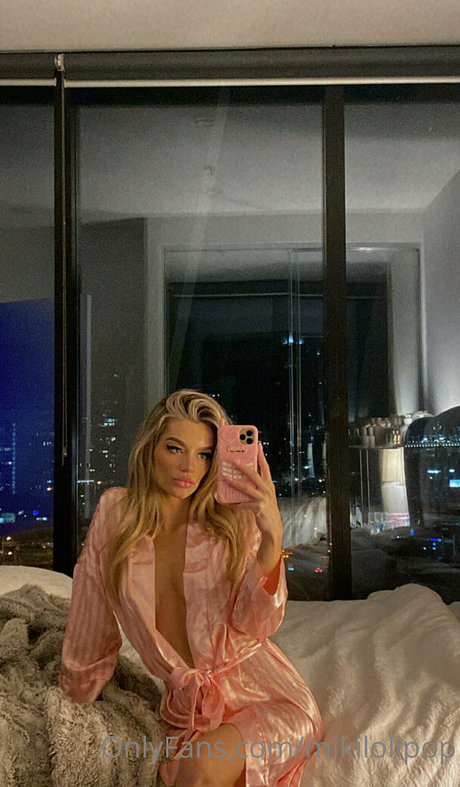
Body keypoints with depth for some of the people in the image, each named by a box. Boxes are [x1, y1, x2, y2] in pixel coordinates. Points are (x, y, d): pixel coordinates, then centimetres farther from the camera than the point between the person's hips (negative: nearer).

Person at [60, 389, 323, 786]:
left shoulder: (236, 521, -5)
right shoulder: (115, 511, 0)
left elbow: (256, 625, -15)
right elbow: (91, 620, 9)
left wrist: (271, 537, -29)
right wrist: (79, 692, 18)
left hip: (265, 695, -1)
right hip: (189, 709, 2)